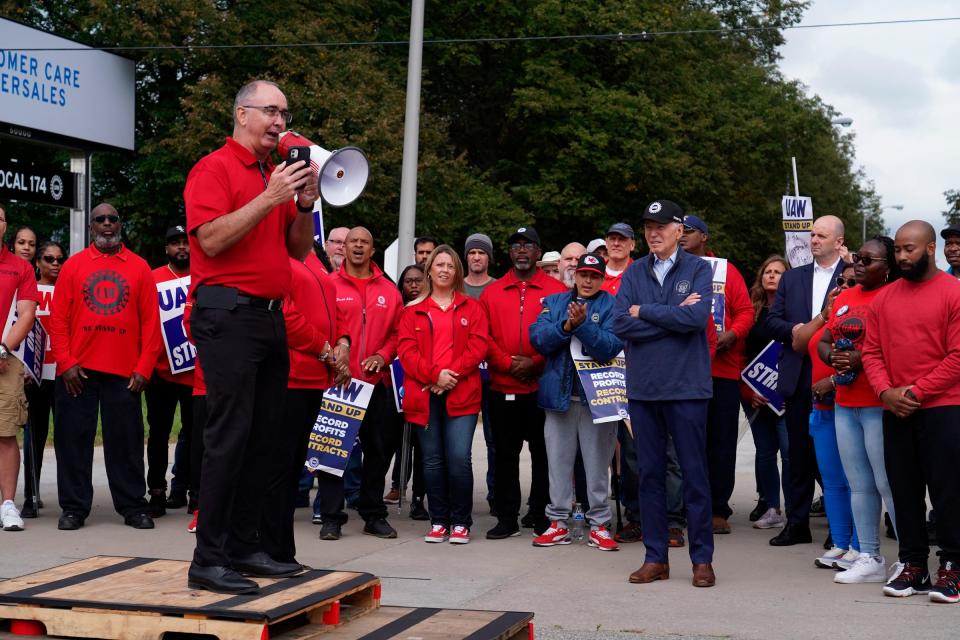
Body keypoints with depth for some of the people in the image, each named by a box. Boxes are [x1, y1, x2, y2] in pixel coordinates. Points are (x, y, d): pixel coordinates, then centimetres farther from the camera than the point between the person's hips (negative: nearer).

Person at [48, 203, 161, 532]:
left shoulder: (139, 268, 7)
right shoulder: (73, 265, 7)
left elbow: (151, 321, 3)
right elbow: (59, 318, 3)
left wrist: (144, 368, -4)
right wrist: (66, 363, -7)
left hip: (124, 371, 0)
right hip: (78, 370, 0)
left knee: (126, 440, 3)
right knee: (74, 440, 3)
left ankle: (133, 507, 11)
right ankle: (74, 508, 10)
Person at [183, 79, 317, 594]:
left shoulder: (276, 175, 18)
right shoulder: (214, 168, -4)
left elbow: (298, 248, 21)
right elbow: (211, 239, -17)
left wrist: (305, 205, 3)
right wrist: (270, 197, -18)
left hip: (270, 315, 8)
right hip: (228, 313, -8)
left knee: (261, 436, 9)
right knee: (229, 435, -10)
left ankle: (244, 547, 16)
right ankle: (209, 560, -6)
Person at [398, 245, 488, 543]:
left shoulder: (472, 308, 11)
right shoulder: (413, 310, 12)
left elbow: (478, 347, 1)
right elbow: (406, 350, 2)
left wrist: (452, 375, -11)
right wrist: (434, 374, -12)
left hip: (461, 394, -1)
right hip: (424, 395, 1)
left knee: (459, 458, -9)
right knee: (432, 460, 4)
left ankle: (461, 523, 1)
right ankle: (439, 522, 12)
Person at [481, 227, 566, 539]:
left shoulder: (556, 290, 2)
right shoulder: (492, 292, 9)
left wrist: (535, 362, -13)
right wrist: (508, 362, -9)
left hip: (543, 386, -2)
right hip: (503, 388, 2)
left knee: (542, 453, 5)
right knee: (505, 454, 6)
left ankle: (541, 515, 15)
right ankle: (507, 518, 12)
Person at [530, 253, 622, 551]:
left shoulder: (611, 305, 2)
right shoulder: (554, 302, 12)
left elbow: (611, 348, -12)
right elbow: (538, 338, -3)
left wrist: (582, 325, -23)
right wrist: (566, 326, -18)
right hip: (559, 393, 3)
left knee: (597, 462, 2)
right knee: (558, 461, 7)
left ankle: (599, 525, 9)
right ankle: (558, 523, 15)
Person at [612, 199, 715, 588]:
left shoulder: (698, 269, 0)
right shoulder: (634, 273, 9)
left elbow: (697, 316, -17)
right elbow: (621, 324, -5)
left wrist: (645, 312, -7)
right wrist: (673, 315, -10)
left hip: (687, 385, -3)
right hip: (642, 386, 3)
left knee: (694, 475, 2)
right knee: (649, 474, 8)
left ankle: (702, 559, 10)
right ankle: (655, 558, 16)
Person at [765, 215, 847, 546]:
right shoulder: (792, 277, 15)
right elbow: (772, 320, 11)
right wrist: (794, 329, -8)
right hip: (798, 378, 4)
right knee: (799, 453, 8)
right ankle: (797, 523, 15)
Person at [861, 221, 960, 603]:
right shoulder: (884, 298, 11)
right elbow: (872, 351, 10)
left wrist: (916, 392, -13)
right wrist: (886, 392, -7)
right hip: (895, 411, 5)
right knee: (904, 490, 9)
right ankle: (912, 565, 18)